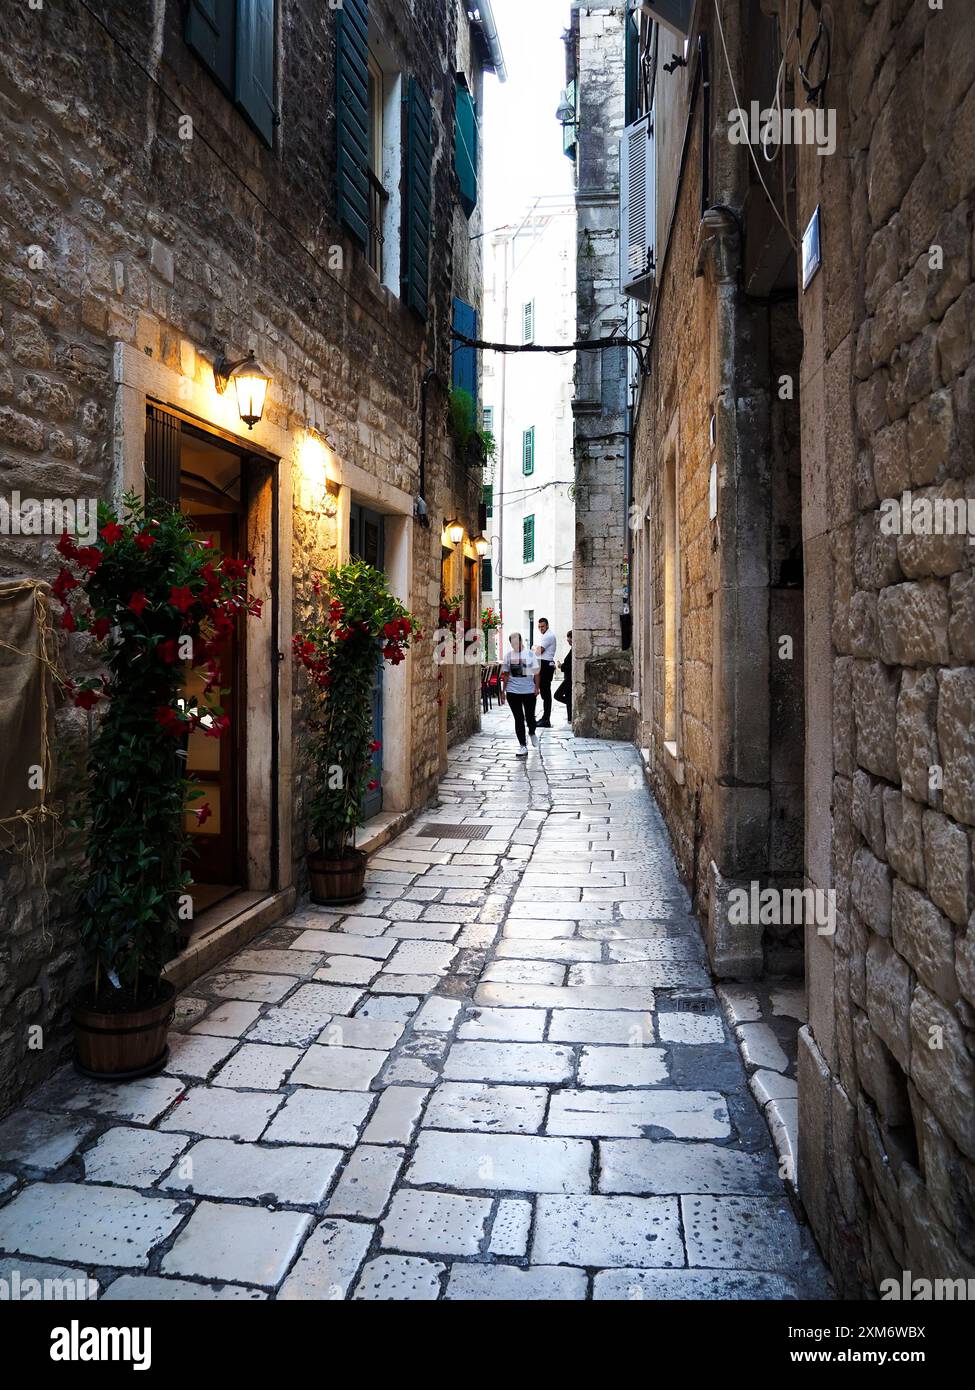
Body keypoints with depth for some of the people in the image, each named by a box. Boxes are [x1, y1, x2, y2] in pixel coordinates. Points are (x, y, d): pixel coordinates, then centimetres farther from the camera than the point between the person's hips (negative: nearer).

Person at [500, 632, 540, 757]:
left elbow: (536, 672, 2)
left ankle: (532, 733, 40)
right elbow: (506, 674, 7)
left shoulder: (530, 654, -1)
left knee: (530, 716, 6)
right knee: (519, 719, 1)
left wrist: (537, 687, -4)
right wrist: (504, 690, 4)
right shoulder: (508, 655, 2)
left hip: (529, 691, -1)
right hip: (513, 691, 1)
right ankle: (523, 746, 7)